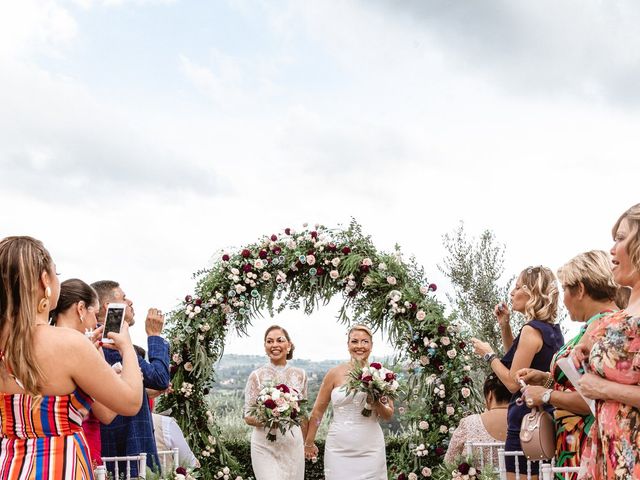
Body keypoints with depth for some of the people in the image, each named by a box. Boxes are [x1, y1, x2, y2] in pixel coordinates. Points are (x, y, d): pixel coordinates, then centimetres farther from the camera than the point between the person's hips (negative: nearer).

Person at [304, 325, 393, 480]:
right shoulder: (335, 374, -1)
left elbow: (389, 415, 10)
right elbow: (318, 411, 7)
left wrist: (377, 404, -10)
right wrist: (309, 442, 11)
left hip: (370, 450, 1)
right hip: (339, 449, -1)